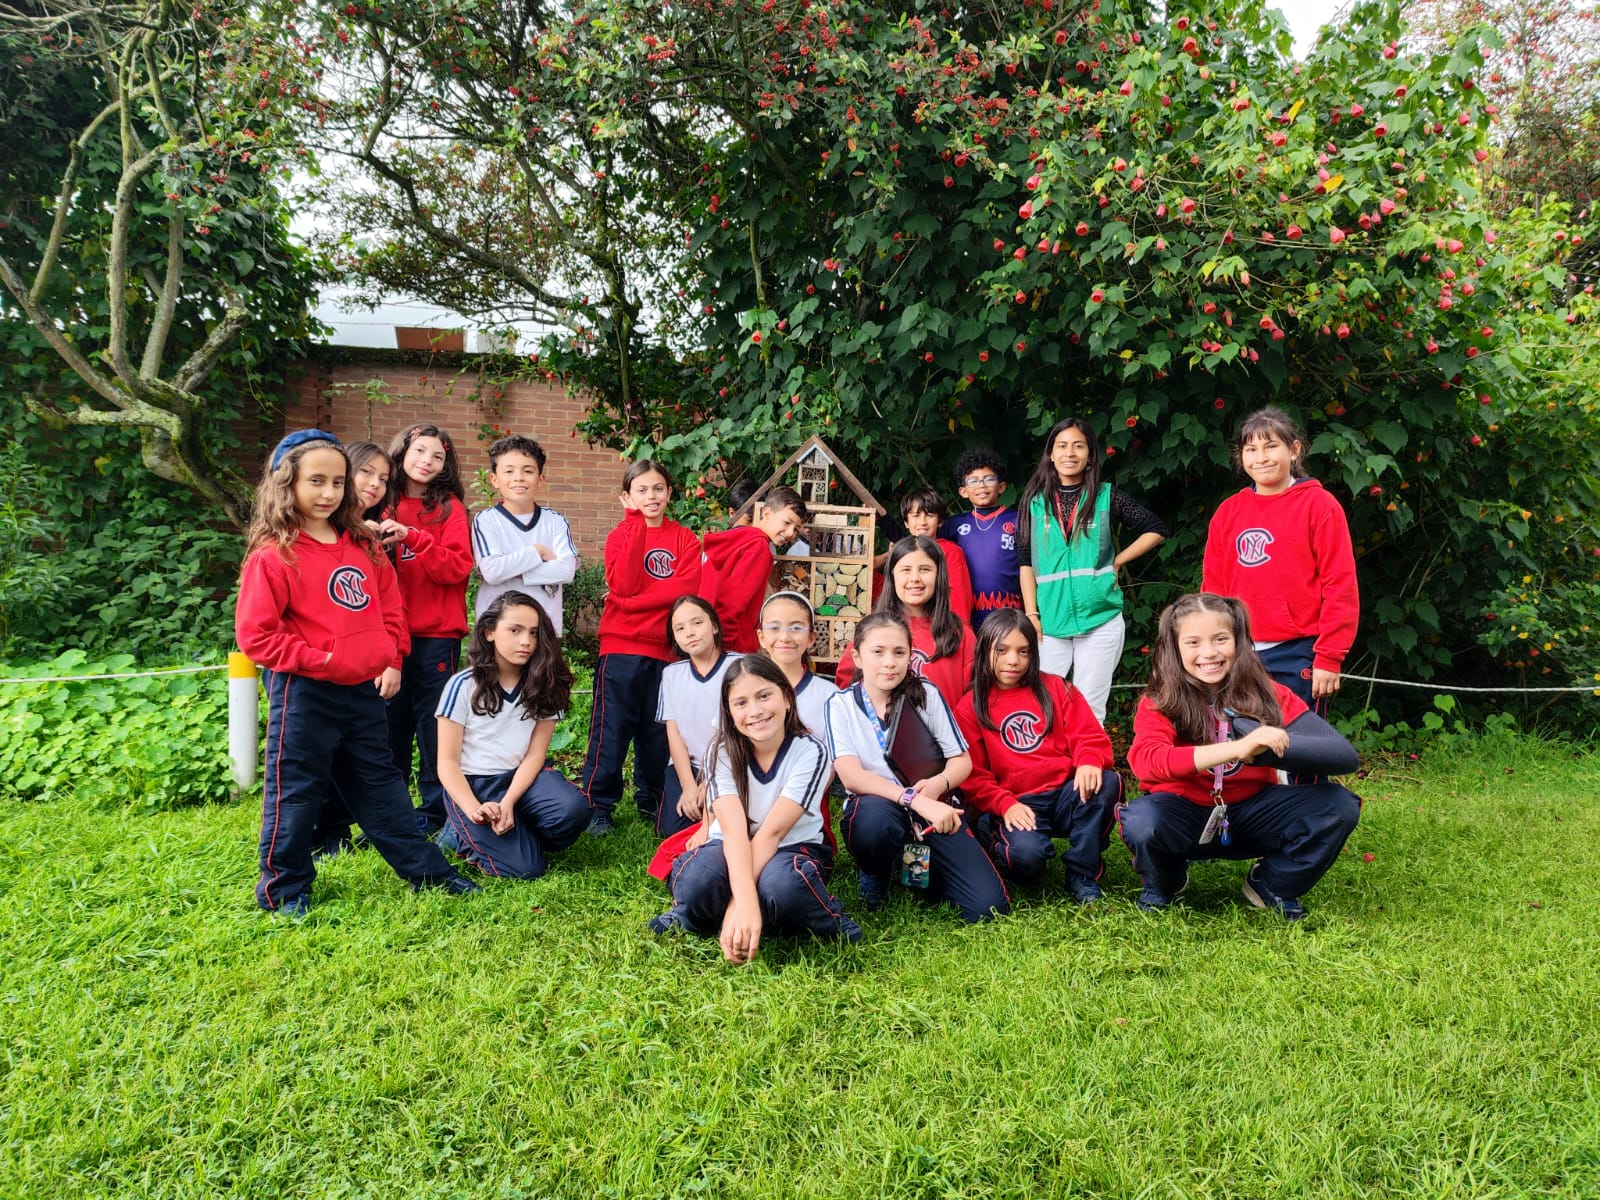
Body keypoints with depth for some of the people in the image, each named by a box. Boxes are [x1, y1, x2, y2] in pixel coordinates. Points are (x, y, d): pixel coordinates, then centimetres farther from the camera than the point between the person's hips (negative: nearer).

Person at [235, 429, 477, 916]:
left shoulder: (363, 545, 8)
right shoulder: (273, 554, -11)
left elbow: (390, 608, 14)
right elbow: (255, 634, -14)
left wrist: (391, 660, 2)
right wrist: (319, 660, -16)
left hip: (364, 691, 6)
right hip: (304, 694, -6)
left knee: (381, 784, 16)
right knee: (296, 790, 7)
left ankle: (426, 868, 24)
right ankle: (285, 888, 23)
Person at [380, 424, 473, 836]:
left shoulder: (449, 508, 0)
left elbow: (458, 567, -12)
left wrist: (411, 537, -20)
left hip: (436, 635, -4)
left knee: (432, 724, 2)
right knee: (391, 720, 11)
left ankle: (434, 811, 13)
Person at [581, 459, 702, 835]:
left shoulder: (684, 540, 5)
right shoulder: (621, 536, 2)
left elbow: (686, 588, -9)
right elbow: (623, 585, -15)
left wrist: (635, 601, -14)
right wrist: (636, 530, -17)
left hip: (665, 646, 2)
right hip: (621, 646, -2)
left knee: (657, 728, 10)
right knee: (612, 726, -1)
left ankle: (650, 800, 24)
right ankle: (598, 804, 8)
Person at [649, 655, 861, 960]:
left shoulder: (810, 752, -17)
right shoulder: (723, 754, -13)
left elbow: (771, 832, -25)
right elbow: (735, 831, -28)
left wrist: (737, 905, -34)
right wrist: (746, 902, -45)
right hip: (733, 852, 1)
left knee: (783, 884, -38)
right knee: (697, 880, -35)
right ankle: (691, 919, -3)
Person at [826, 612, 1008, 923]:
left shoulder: (927, 695, -1)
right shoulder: (841, 705, -5)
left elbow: (962, 760, 2)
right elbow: (851, 776, -17)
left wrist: (939, 783, -22)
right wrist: (914, 799, -31)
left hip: (933, 809, 2)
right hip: (874, 809, -2)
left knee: (989, 906, -16)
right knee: (875, 814, -40)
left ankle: (917, 865, 15)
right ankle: (875, 881, -4)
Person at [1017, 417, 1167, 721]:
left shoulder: (1107, 496, 2)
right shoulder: (1034, 500, 5)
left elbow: (1156, 530, 9)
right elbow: (1026, 561, 5)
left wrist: (1116, 561, 1)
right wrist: (1031, 615, -1)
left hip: (1100, 620, -1)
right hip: (1050, 623, 1)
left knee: (1090, 710, 3)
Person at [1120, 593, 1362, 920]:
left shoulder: (1268, 695, -10)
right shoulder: (1159, 703, -15)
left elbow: (1345, 756, -19)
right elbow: (1145, 760, -37)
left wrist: (1279, 744, -39)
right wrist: (1237, 748, -45)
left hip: (1252, 814, 3)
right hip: (1185, 814, -2)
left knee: (1338, 806, -20)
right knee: (1140, 821, -35)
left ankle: (1271, 885, 7)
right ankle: (1163, 885, 3)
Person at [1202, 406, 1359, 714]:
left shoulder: (1319, 505, -2)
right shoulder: (1228, 511, 10)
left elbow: (1341, 588, -6)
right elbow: (1212, 587, 11)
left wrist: (1329, 658, -10)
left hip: (1298, 656, -4)